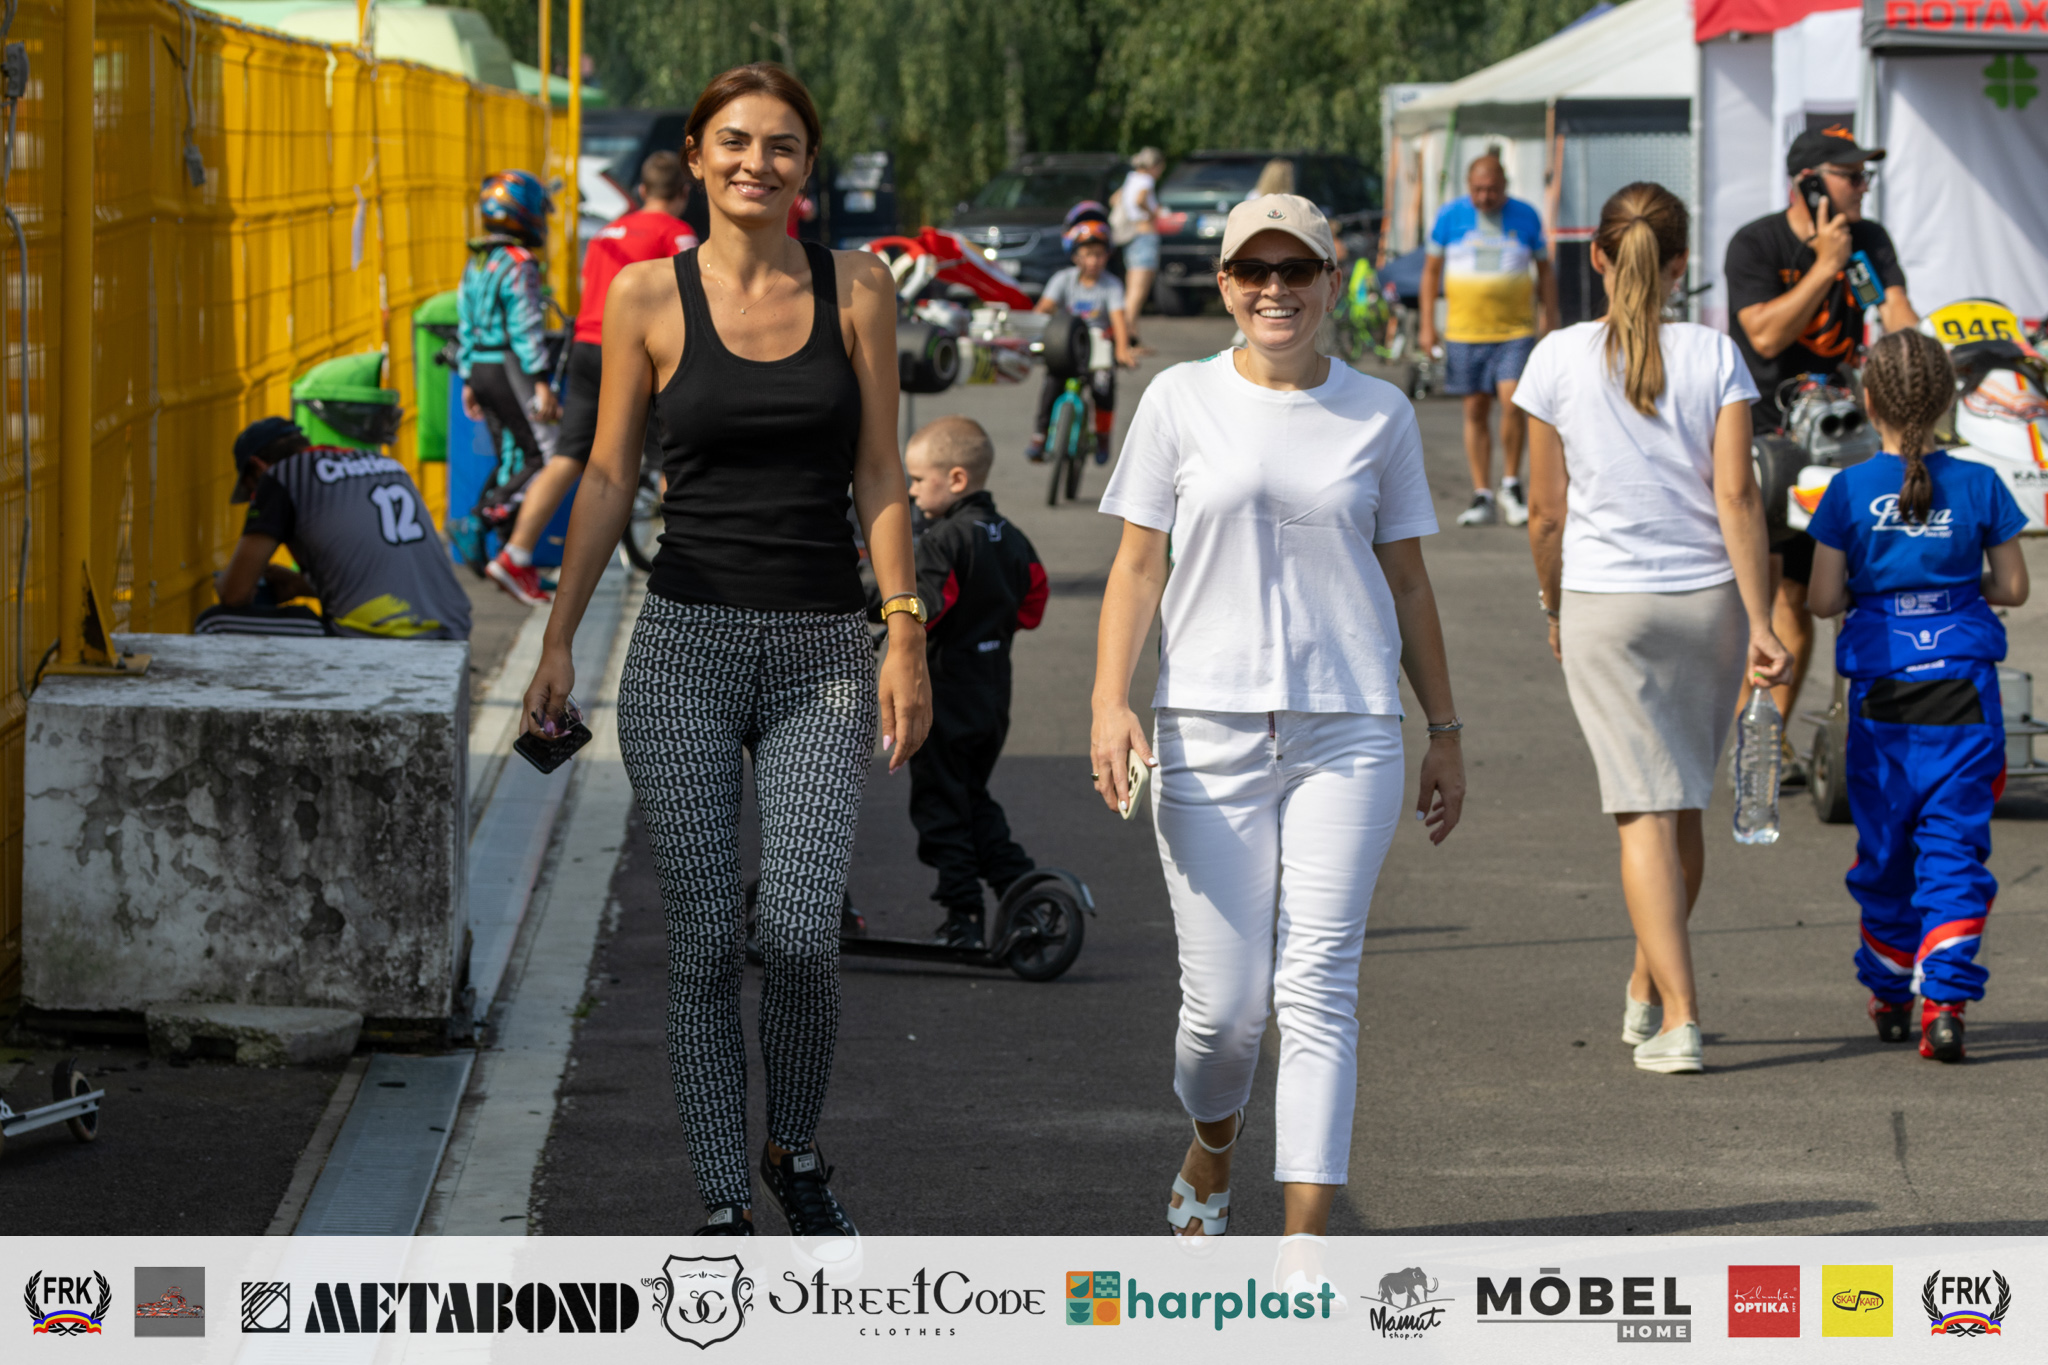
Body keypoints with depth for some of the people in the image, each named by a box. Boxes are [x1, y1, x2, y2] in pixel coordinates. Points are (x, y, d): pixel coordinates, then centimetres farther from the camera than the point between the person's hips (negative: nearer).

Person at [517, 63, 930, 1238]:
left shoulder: (856, 289, 4)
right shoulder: (650, 298, 2)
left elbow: (878, 476, 5)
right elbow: (609, 479, 7)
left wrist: (906, 637, -1)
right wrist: (559, 638, 3)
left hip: (822, 654, 0)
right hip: (687, 645, 0)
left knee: (802, 931, -12)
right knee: (706, 938, -2)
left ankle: (796, 1153, 15)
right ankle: (724, 1203, 7)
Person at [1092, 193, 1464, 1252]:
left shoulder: (1378, 414, 8)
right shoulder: (1182, 402, 5)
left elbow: (1406, 580, 15)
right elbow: (1136, 564, 5)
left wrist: (1444, 731, 15)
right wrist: (1111, 701, -8)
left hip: (1348, 730, 0)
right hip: (1209, 726, 0)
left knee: (1316, 987, -8)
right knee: (1222, 997, 0)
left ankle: (1305, 1243, -10)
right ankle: (1212, 1146, 32)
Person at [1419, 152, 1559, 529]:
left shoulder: (1525, 216, 4)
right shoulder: (1450, 216, 4)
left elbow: (1545, 271, 12)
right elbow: (1431, 270, 10)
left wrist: (1551, 324, 9)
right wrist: (1427, 324, 4)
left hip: (1515, 331, -1)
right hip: (1465, 329, 1)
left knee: (1512, 403, -15)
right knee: (1476, 411, 3)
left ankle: (1511, 485, 4)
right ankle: (1481, 496, 10)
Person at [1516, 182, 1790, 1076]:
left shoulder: (1559, 360, -5)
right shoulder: (1714, 356, -4)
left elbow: (1546, 512, -1)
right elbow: (1736, 495, -8)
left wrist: (1554, 609, 14)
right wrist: (1758, 622, -6)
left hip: (1605, 603, -2)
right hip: (1707, 598, 2)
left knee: (1647, 812, -2)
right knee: (1682, 807, 18)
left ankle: (1679, 1019, -11)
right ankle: (1646, 991, 33)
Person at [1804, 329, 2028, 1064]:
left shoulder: (1850, 490, -6)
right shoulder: (1978, 486, -3)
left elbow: (1822, 598, -5)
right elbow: (2012, 587, 4)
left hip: (1881, 688, 0)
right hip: (1962, 684, 0)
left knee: (1884, 845, 14)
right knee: (1955, 845, 1)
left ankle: (1891, 997, 26)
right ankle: (1943, 1000, -13)